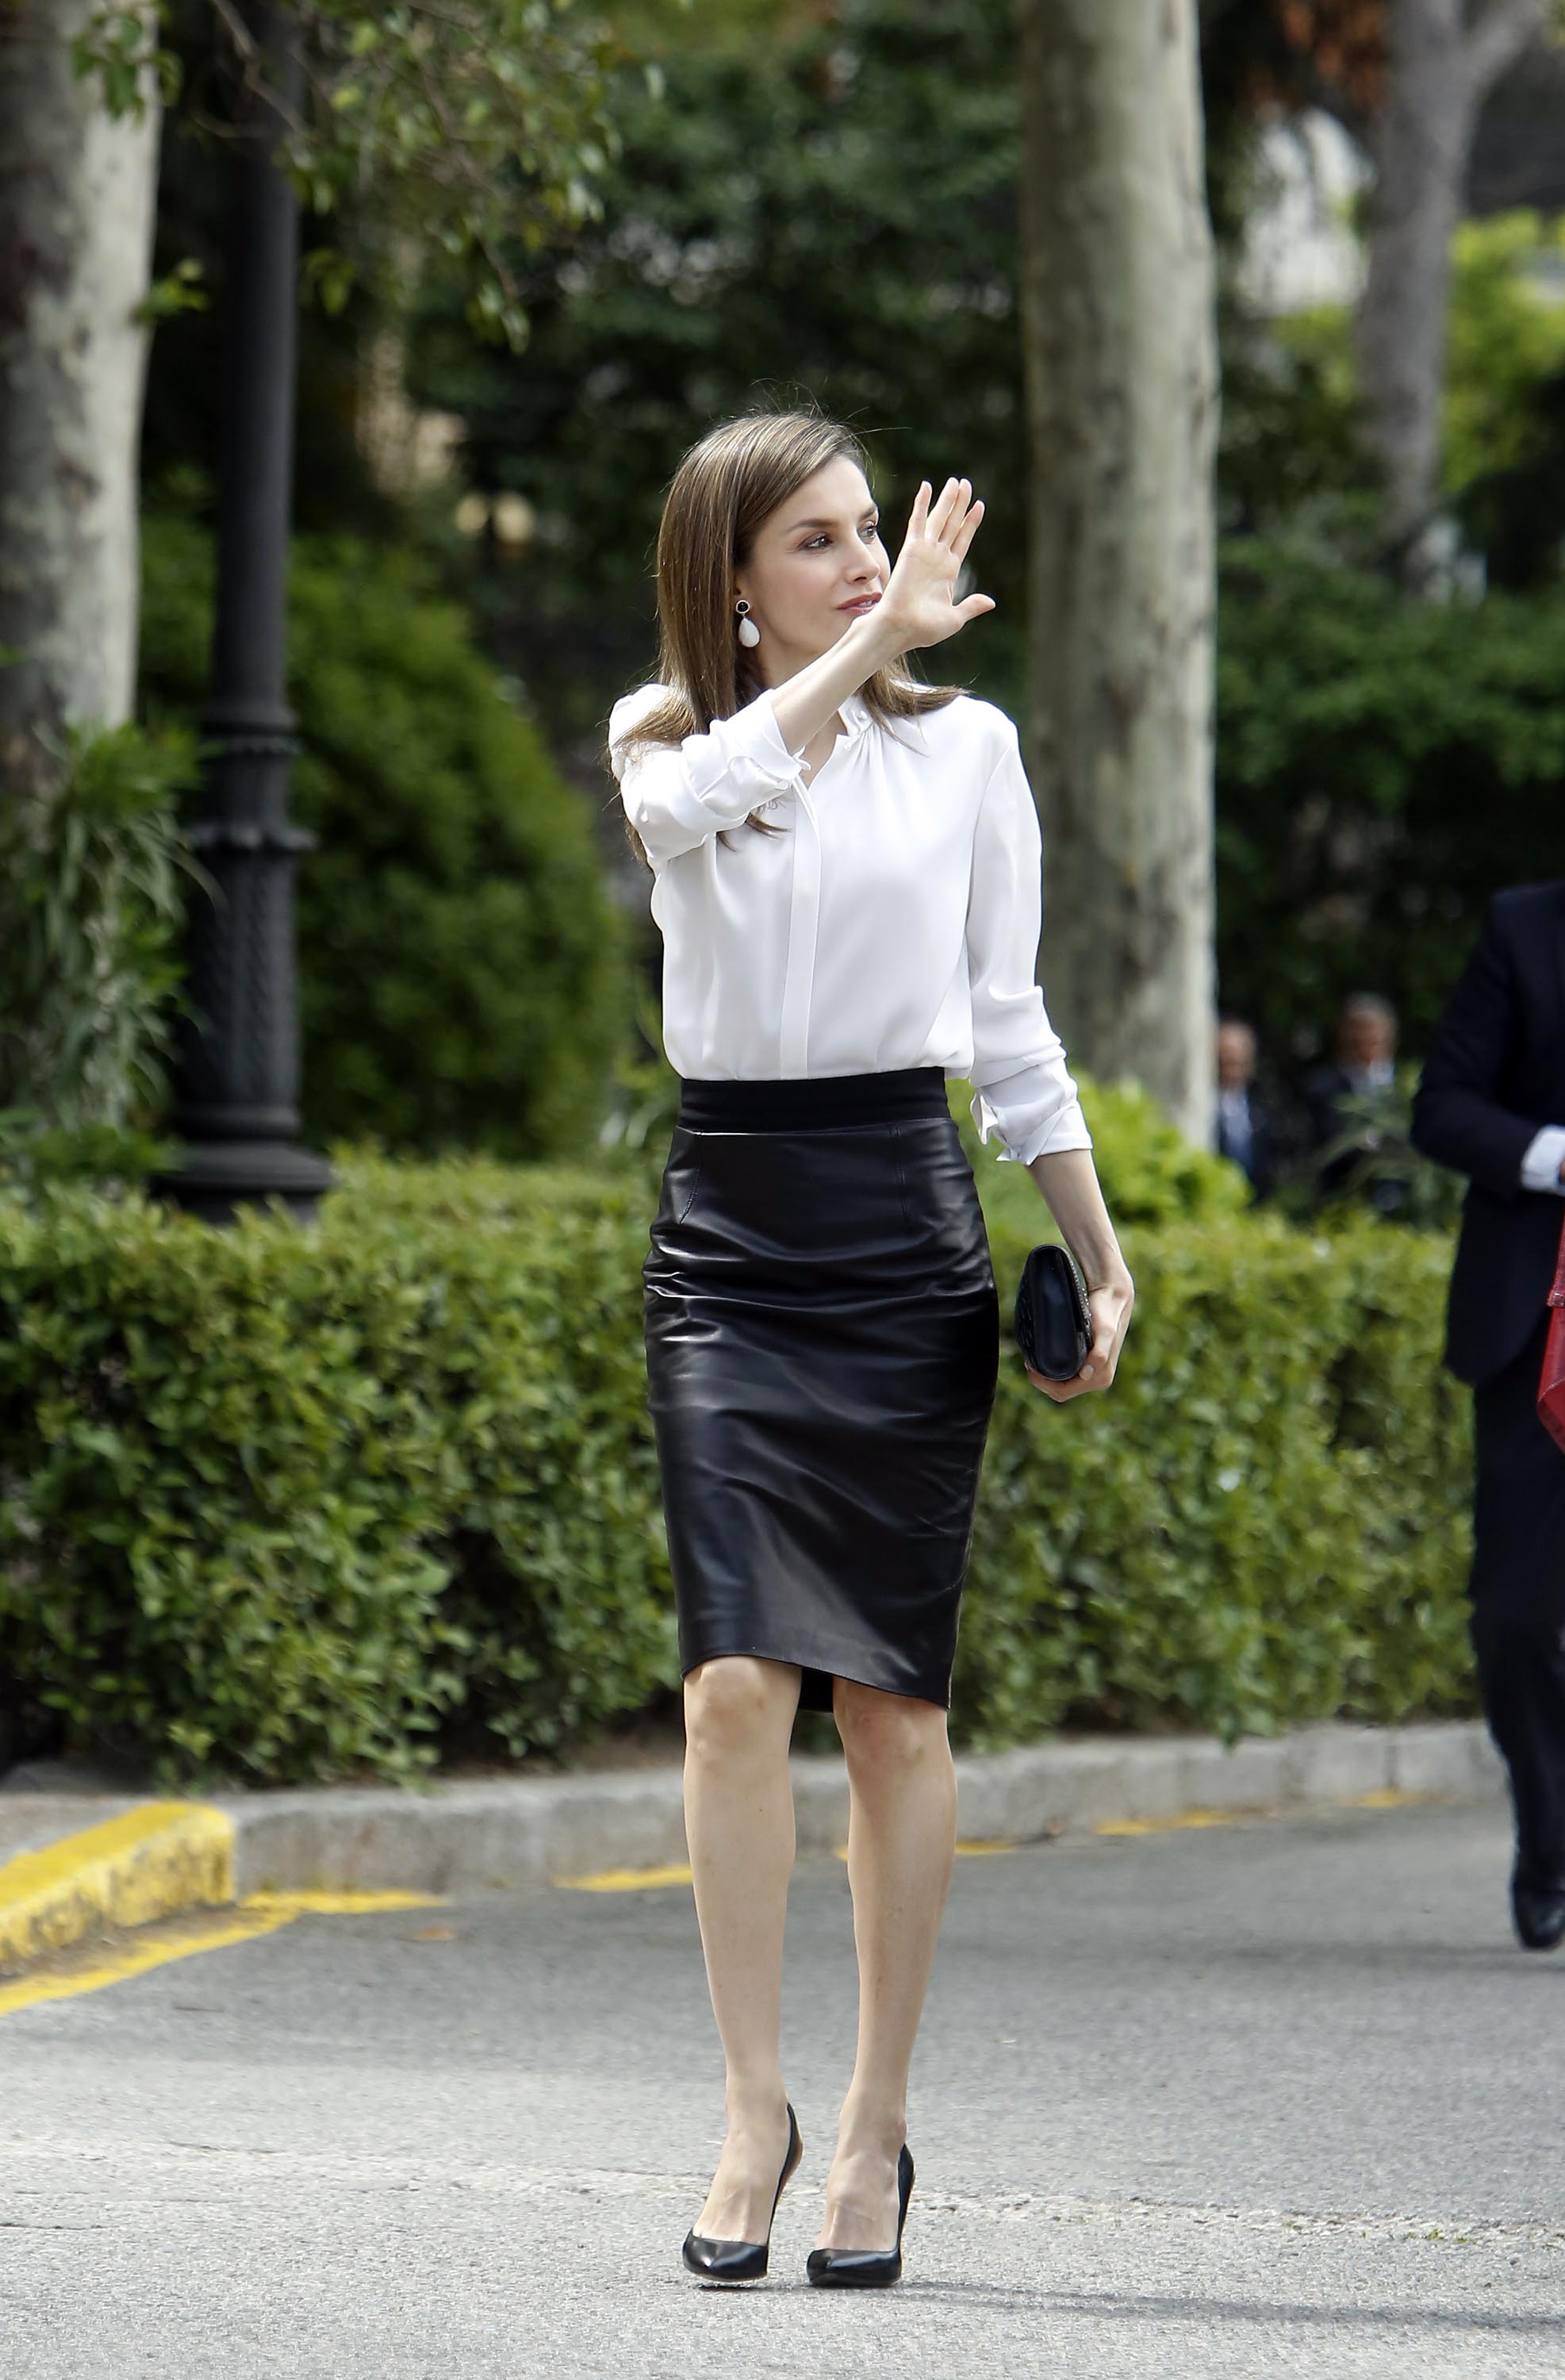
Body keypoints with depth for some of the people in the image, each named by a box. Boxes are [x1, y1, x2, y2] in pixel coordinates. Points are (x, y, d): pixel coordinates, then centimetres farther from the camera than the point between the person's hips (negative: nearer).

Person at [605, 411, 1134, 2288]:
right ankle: (753, 2108, -4)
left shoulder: (962, 747, 8)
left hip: (905, 1232, 0)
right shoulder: (664, 741, 7)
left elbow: (1007, 1028, 12)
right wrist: (874, 639, -12)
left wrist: (1100, 1256, 8)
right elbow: (698, 791, -20)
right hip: (727, 1233, 0)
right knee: (738, 1681, -12)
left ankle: (877, 2127, 8)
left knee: (892, 1701, 0)